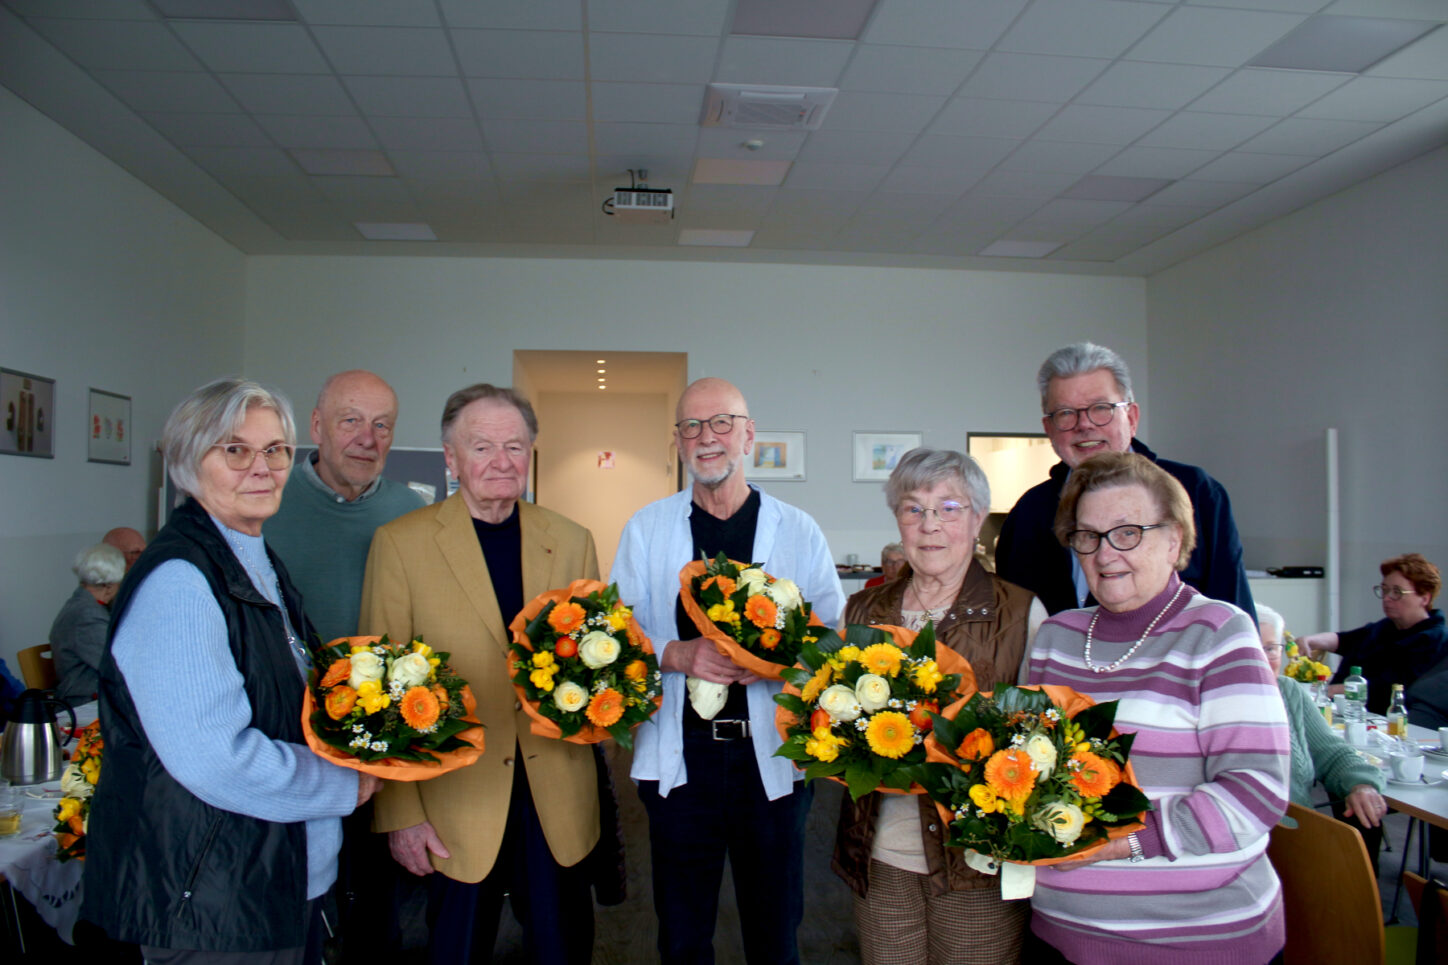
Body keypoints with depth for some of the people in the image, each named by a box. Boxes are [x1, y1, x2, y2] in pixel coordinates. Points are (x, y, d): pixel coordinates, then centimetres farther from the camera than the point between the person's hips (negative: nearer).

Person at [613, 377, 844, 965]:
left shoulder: (798, 531, 4)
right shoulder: (645, 529, 6)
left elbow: (833, 635, 3)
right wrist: (677, 653, -16)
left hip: (772, 755, 0)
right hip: (679, 755, 1)